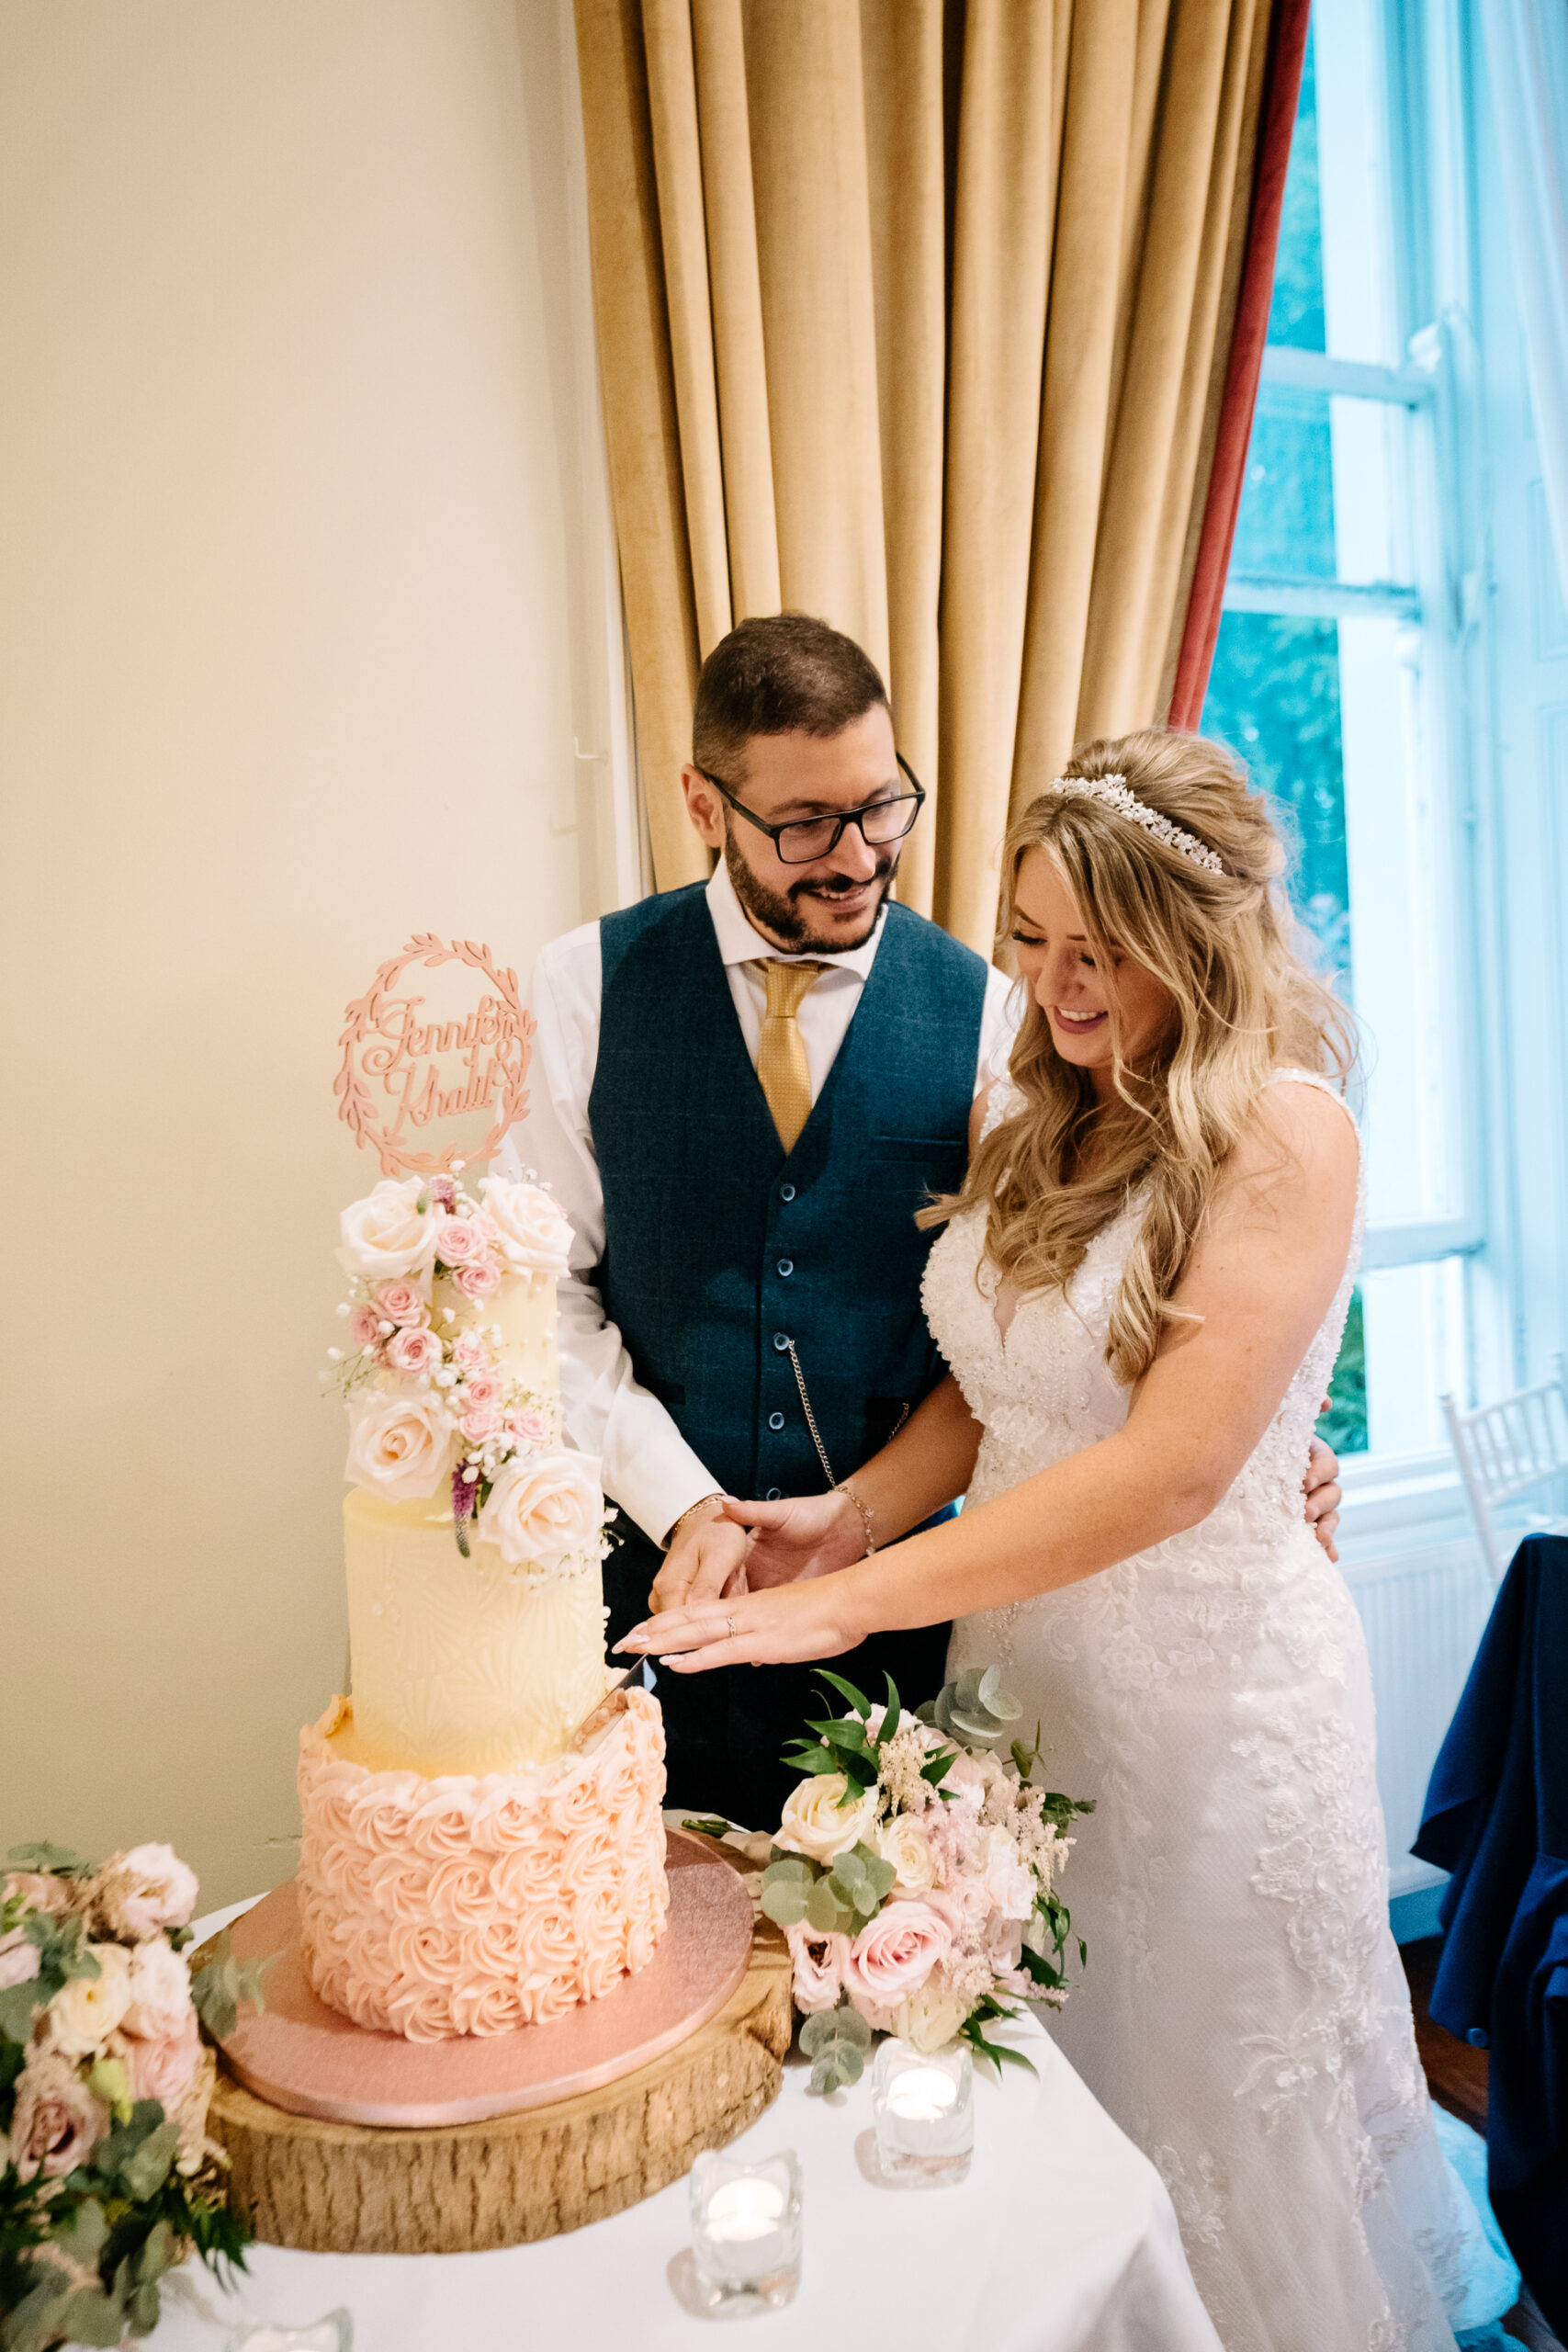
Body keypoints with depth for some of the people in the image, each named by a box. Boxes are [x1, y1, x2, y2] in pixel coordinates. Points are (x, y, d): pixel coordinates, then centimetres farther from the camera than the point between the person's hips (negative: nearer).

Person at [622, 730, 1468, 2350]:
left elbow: (1171, 1468, -24)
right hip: (1019, 1652, 6)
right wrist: (859, 1509, -9)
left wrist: (855, 1600, -24)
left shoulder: (1284, 1131, -17)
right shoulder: (1037, 1117, 3)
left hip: (1207, 1683, -5)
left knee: (1205, 2097, 16)